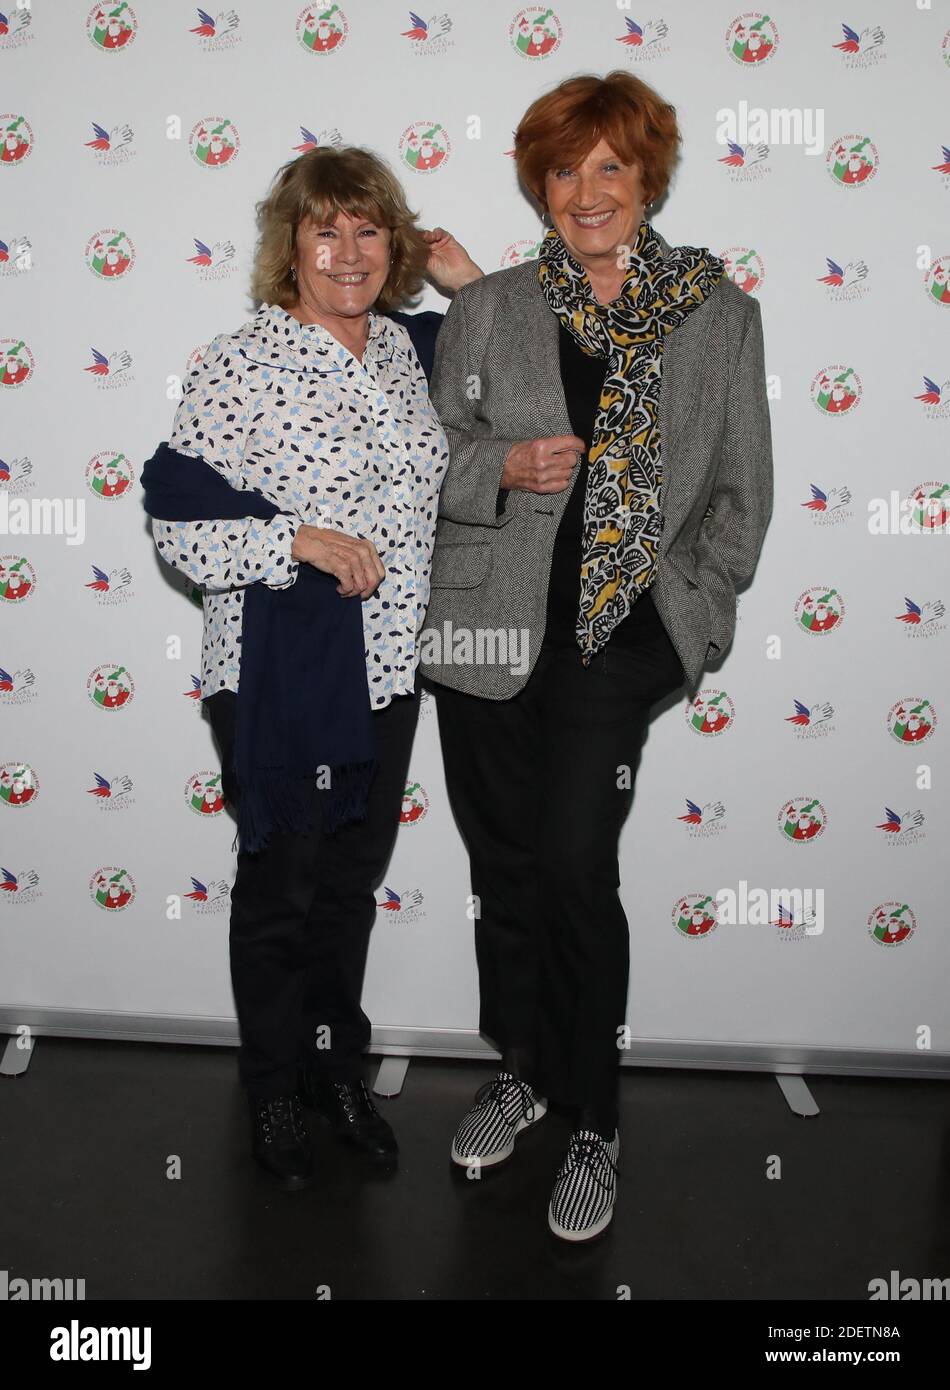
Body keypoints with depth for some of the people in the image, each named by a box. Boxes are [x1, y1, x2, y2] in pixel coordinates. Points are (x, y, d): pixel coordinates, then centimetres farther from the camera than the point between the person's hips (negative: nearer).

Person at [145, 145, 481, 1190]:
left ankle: (338, 1066, 38)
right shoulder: (240, 366, -12)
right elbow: (178, 518, -13)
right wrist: (303, 541, -22)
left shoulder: (405, 344, 6)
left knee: (355, 877, 17)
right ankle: (274, 1091, 32)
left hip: (388, 668, 6)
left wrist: (473, 283, 8)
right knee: (280, 886, 9)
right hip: (279, 676, -5)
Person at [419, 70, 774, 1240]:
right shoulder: (486, 311, 7)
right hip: (488, 627, 3)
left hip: (617, 631, -2)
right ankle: (522, 1068, 34)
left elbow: (743, 486, 9)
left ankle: (593, 1124, 12)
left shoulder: (719, 312, 5)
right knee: (504, 867, 11)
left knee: (577, 868, -9)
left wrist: (697, 606, 0)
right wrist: (505, 467, -11)